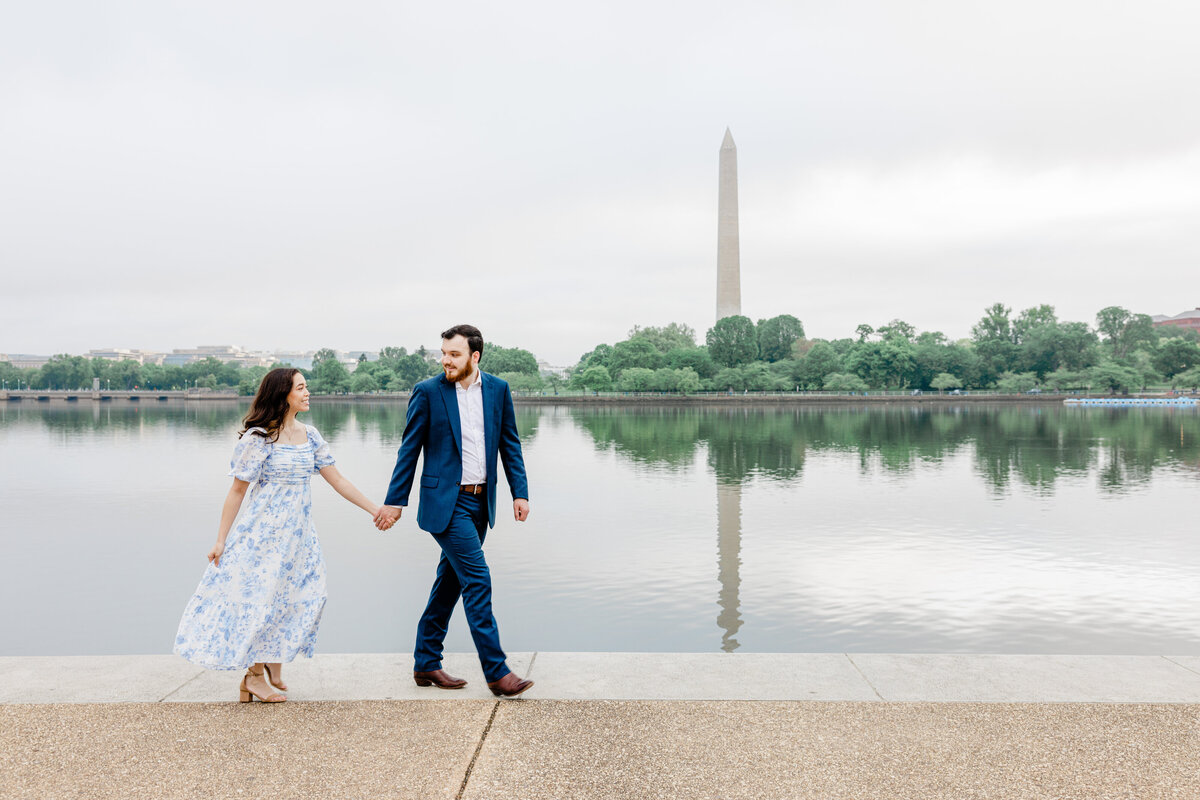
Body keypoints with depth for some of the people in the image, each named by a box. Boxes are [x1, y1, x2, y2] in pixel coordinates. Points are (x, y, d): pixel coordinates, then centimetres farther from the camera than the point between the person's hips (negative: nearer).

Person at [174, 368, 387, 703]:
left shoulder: (309, 435, 6)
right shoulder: (258, 438, -11)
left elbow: (337, 480, 9)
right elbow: (238, 490, -8)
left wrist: (376, 510, 6)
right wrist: (220, 540, -8)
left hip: (297, 533, 6)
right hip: (265, 531, -6)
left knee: (298, 596, 6)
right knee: (260, 596, 1)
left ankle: (273, 670, 23)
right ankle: (255, 675, 18)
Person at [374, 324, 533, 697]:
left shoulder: (498, 389, 5)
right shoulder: (428, 392, -5)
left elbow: (509, 443, 9)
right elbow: (410, 450, -1)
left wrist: (520, 492, 2)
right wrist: (394, 501, -1)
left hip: (480, 502, 5)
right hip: (446, 502, -5)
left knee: (451, 580, 13)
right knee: (477, 579, -10)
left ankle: (426, 664, 25)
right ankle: (496, 672, -3)